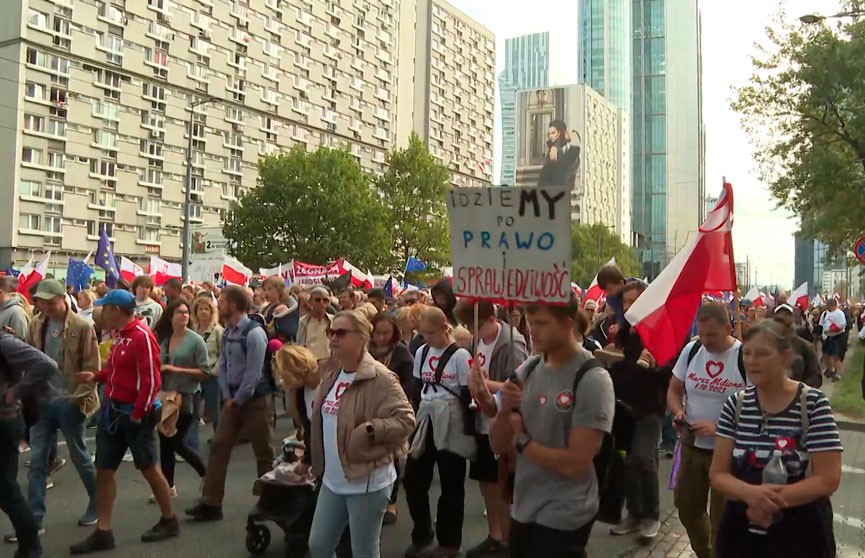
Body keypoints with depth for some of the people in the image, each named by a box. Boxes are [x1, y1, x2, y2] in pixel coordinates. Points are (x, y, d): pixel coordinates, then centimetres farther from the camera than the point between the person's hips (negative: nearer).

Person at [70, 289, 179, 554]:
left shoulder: (142, 336, -19)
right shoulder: (119, 334, 8)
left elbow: (151, 379, -22)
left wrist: (138, 413, -20)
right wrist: (97, 376, 4)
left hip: (134, 413, -9)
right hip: (112, 410, 9)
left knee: (148, 467, 5)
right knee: (104, 469, 10)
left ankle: (169, 521, 22)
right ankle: (103, 532, 19)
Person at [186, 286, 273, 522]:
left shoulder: (254, 333, -18)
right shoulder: (227, 333, 7)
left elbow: (253, 373, -19)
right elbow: (223, 366, 11)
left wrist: (238, 400, -13)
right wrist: (227, 396, 1)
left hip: (253, 399, -8)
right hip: (232, 399, 8)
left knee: (263, 452, 5)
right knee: (219, 448, 5)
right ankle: (211, 503, 10)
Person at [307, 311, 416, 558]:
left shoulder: (379, 378, -18)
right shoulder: (331, 373, 7)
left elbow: (406, 419, -21)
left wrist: (368, 430, -27)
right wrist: (319, 465, 15)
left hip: (367, 482, -7)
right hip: (333, 480, 8)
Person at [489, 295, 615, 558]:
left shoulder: (592, 380, -16)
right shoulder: (528, 370, 1)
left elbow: (575, 464, -21)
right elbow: (498, 446, 4)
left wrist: (522, 441, -10)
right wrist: (505, 410, -15)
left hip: (563, 519, -5)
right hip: (522, 510, 6)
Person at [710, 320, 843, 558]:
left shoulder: (813, 403, -12)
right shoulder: (736, 404, -3)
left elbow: (828, 479, -14)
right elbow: (717, 474, -4)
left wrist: (770, 500, -24)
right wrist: (751, 493, -24)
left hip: (799, 534, -3)